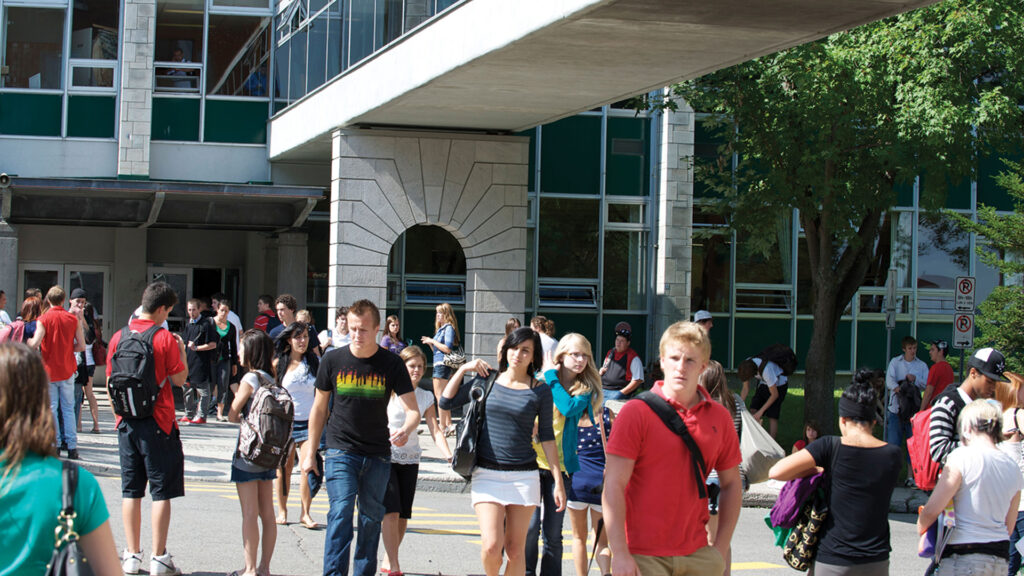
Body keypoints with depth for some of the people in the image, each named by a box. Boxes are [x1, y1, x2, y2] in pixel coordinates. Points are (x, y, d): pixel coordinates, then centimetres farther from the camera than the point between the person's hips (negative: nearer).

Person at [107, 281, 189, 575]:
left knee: (131, 490, 10)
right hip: (158, 422, -4)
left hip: (127, 421, 5)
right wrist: (182, 351, 7)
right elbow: (179, 379, -7)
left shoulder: (119, 337, 3)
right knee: (161, 491, 2)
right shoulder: (165, 338, -10)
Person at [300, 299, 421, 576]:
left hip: (378, 454, 1)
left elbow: (413, 410, -8)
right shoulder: (333, 361, -2)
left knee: (371, 517, 8)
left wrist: (406, 430, -31)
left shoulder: (392, 364, -5)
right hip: (340, 451, -1)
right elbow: (319, 408, 9)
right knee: (341, 512, -16)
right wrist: (310, 451, 9)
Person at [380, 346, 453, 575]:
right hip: (386, 456, -4)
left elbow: (435, 430, 2)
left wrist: (448, 454, -13)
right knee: (391, 511, -13)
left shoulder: (426, 397, 9)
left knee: (404, 514, 5)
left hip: (410, 459, 4)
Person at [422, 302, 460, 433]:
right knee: (440, 397, 13)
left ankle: (443, 427, -8)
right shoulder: (441, 329, 19)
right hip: (438, 364, 10)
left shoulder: (449, 328, -9)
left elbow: (448, 348, -19)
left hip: (443, 364, -10)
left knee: (440, 396, -9)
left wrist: (433, 341, -12)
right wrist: (430, 343, 6)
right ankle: (448, 425, 17)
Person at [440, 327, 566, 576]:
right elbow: (446, 402, 9)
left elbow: (547, 436, 6)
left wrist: (558, 481, 3)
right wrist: (463, 369, 2)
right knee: (491, 546, -13)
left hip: (523, 476, 0)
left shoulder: (540, 391, 3)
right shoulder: (486, 380, 7)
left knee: (515, 550, 3)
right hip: (487, 473, 0)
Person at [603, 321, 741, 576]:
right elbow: (614, 484, -8)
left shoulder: (719, 416, 8)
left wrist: (721, 548, 9)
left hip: (697, 555, 4)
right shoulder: (636, 411, -4)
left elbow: (731, 483, 17)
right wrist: (619, 553, -14)